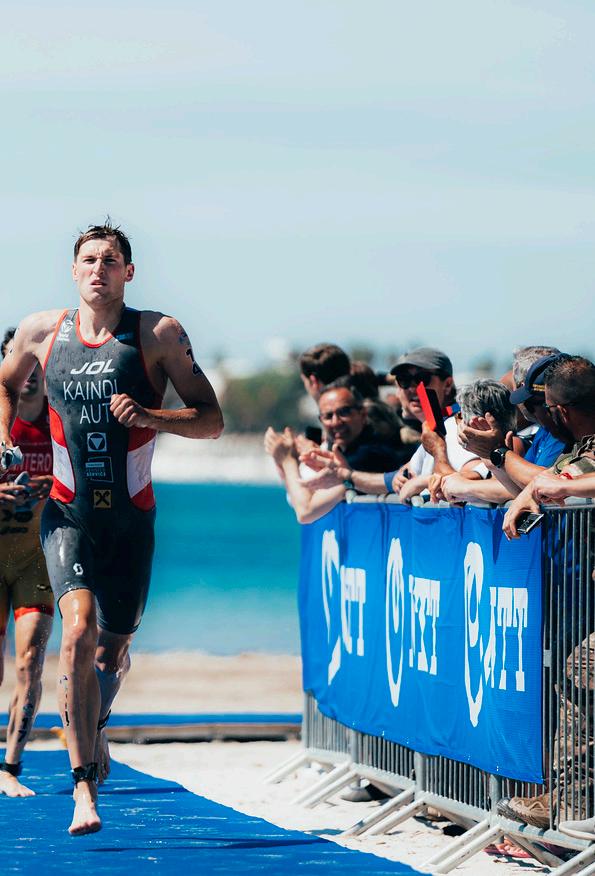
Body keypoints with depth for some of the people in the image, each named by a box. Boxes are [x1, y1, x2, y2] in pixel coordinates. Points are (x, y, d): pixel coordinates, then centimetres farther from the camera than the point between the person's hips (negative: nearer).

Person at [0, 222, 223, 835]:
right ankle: (84, 784, -20)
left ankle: (92, 731, 47)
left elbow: (211, 420, -3)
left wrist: (149, 415, -19)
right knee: (79, 630, -22)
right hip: (69, 513, -1)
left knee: (113, 650, 12)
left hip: (131, 517, 1)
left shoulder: (158, 334, -4)